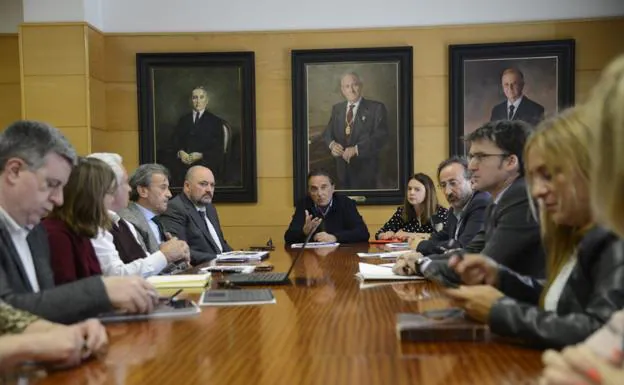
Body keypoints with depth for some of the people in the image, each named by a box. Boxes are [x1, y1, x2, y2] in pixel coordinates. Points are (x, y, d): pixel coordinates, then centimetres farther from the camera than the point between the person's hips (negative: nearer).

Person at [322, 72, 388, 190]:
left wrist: (356, 149, -24)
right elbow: (327, 132, 10)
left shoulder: (376, 108, -5)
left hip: (365, 168, -4)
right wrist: (332, 144, -14)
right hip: (342, 167, 4)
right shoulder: (337, 108, 12)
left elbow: (381, 135, -14)